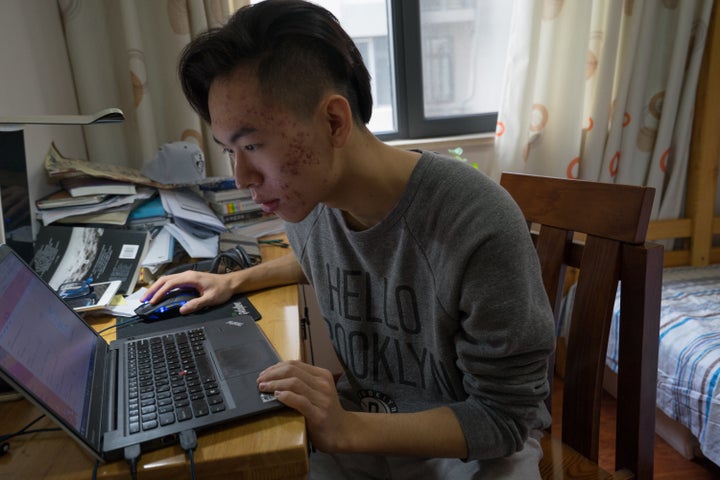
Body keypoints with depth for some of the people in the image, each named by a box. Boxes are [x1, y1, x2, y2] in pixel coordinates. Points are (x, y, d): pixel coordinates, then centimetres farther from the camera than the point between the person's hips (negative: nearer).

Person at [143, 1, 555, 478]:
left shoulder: (480, 228, -29)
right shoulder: (304, 199, -9)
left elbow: (504, 418, -19)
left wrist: (346, 432, -28)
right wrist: (234, 281, 4)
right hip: (358, 419, 4)